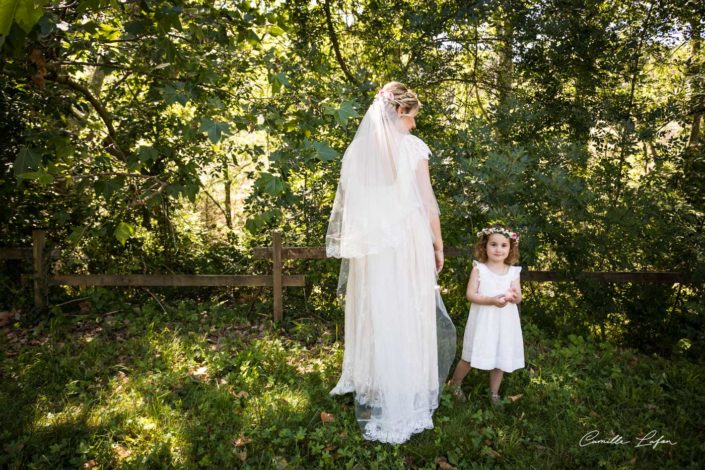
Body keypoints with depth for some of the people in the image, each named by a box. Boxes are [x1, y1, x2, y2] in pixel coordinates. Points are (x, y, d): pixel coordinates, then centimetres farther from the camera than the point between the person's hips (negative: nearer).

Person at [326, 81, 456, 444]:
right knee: (407, 319, 4)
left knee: (373, 317, 11)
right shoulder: (412, 147, -4)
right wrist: (438, 245, 4)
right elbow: (428, 203, -5)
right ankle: (405, 401, 13)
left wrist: (354, 246, 15)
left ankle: (372, 396, 23)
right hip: (407, 244, -4)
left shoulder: (356, 150, 7)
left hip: (370, 248, 4)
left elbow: (347, 204, 7)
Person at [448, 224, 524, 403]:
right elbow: (470, 294, -12)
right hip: (483, 321, -3)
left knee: (501, 358, 12)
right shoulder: (479, 268, -7)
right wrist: (492, 300, -25)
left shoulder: (513, 271, 2)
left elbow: (518, 296, 1)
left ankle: (494, 393, 32)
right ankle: (455, 384, 29)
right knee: (471, 357, 4)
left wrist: (513, 296, -23)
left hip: (504, 322, 3)